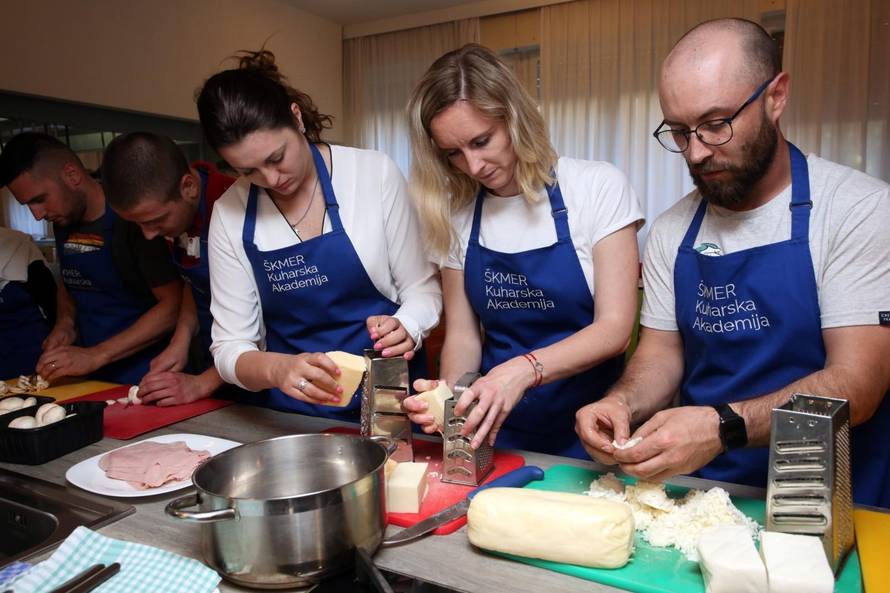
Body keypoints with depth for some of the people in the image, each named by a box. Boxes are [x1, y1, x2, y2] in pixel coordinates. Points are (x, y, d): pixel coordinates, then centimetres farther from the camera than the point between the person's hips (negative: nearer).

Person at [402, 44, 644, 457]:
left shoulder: (597, 187, -7)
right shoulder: (456, 213, 2)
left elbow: (614, 329, -11)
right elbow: (462, 334, 4)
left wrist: (525, 369, -26)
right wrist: (451, 391, -16)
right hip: (495, 429, 2)